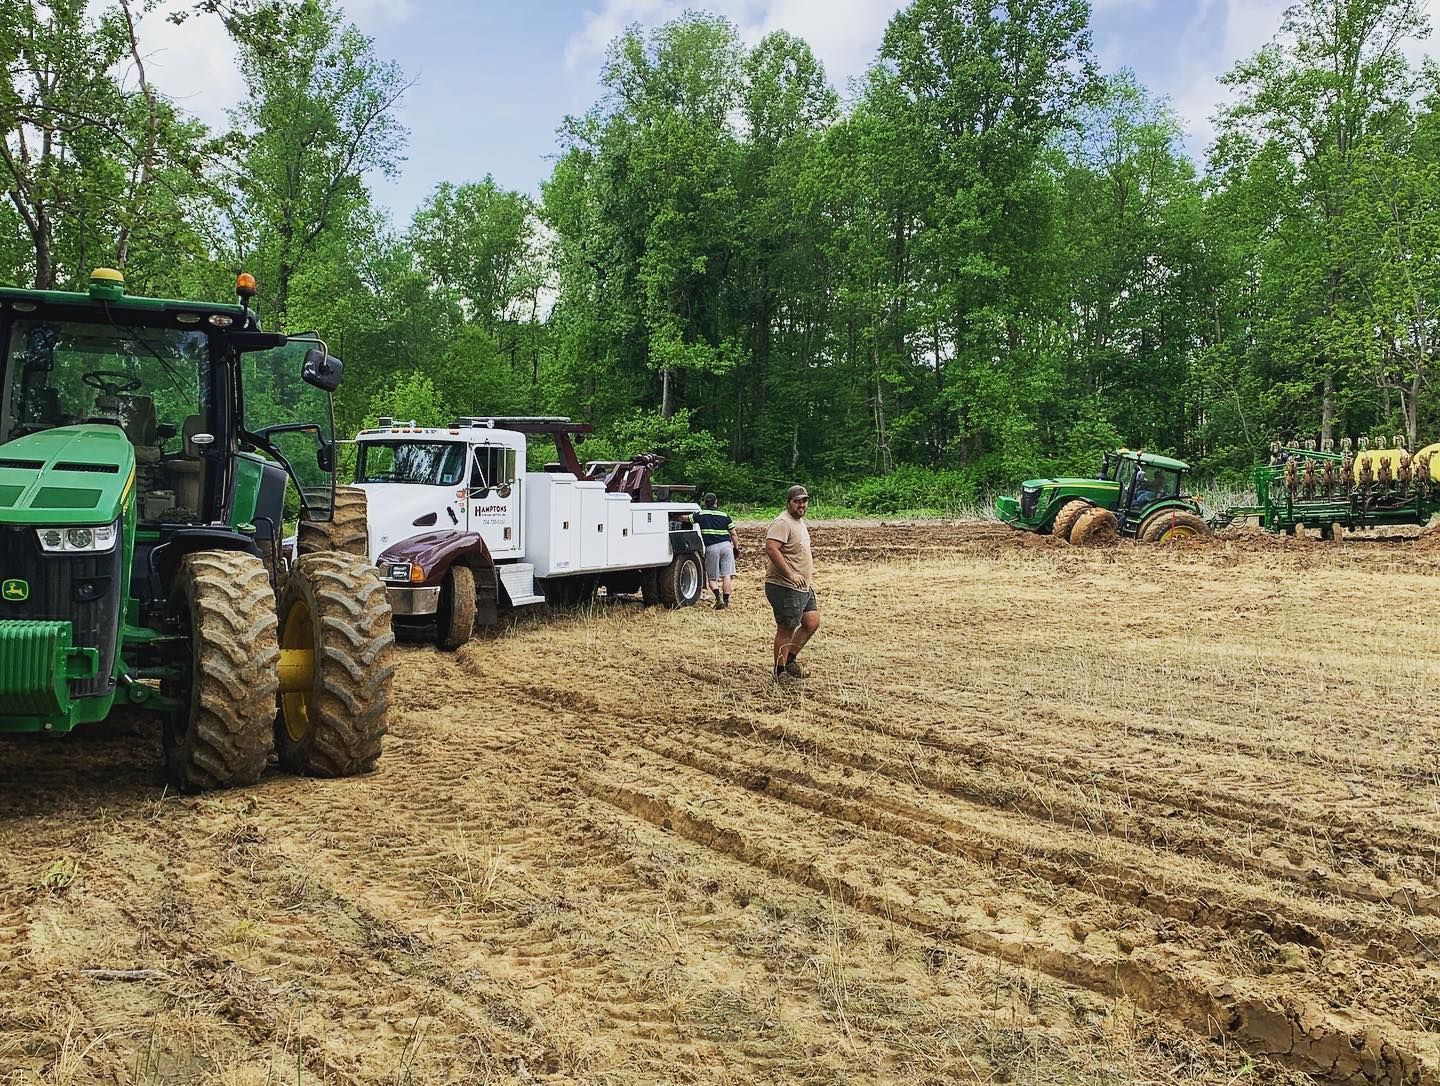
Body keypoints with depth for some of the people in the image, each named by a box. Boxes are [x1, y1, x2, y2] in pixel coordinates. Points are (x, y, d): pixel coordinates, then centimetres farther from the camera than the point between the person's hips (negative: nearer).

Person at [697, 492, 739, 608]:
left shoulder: (701, 516, 1)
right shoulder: (725, 516, 4)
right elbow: (733, 534, 5)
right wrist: (736, 548, 16)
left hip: (711, 548, -1)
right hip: (726, 545, 1)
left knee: (712, 577, 8)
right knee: (726, 575, 5)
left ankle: (718, 597, -14)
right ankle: (726, 600, 3)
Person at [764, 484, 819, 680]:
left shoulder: (800, 522, 16)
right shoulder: (782, 523, -17)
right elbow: (771, 548, -30)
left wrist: (808, 570, 21)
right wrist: (791, 574, -30)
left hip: (803, 587, 10)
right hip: (785, 588, -10)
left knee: (812, 623, 10)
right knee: (786, 630, -1)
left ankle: (789, 660, 24)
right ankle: (780, 672, 12)